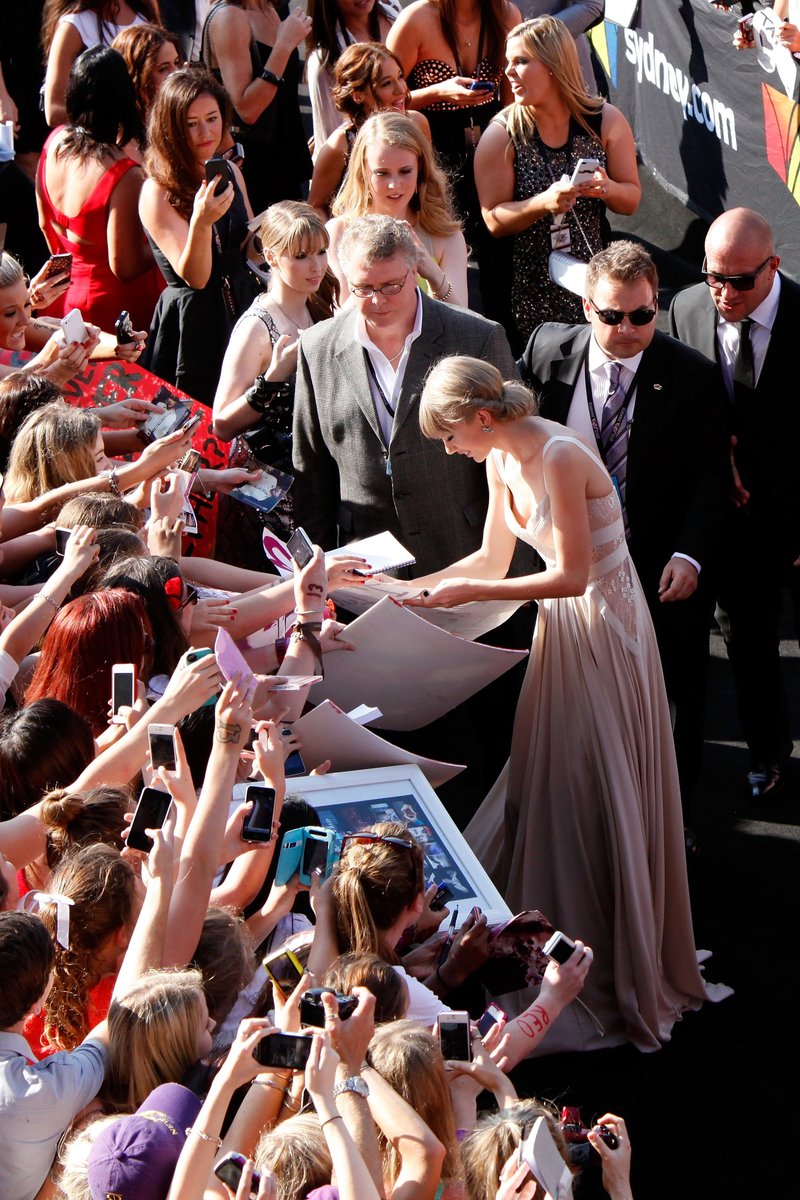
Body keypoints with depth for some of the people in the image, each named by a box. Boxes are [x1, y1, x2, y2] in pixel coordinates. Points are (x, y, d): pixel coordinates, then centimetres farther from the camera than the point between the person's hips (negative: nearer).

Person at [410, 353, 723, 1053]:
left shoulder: (560, 458, -24)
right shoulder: (502, 461, 3)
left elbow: (573, 576, -24)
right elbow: (494, 559, 14)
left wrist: (471, 593, -22)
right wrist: (417, 588, 5)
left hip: (604, 631, -9)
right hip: (561, 628, 9)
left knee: (599, 801, 0)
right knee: (547, 786, 12)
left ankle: (621, 978, 14)